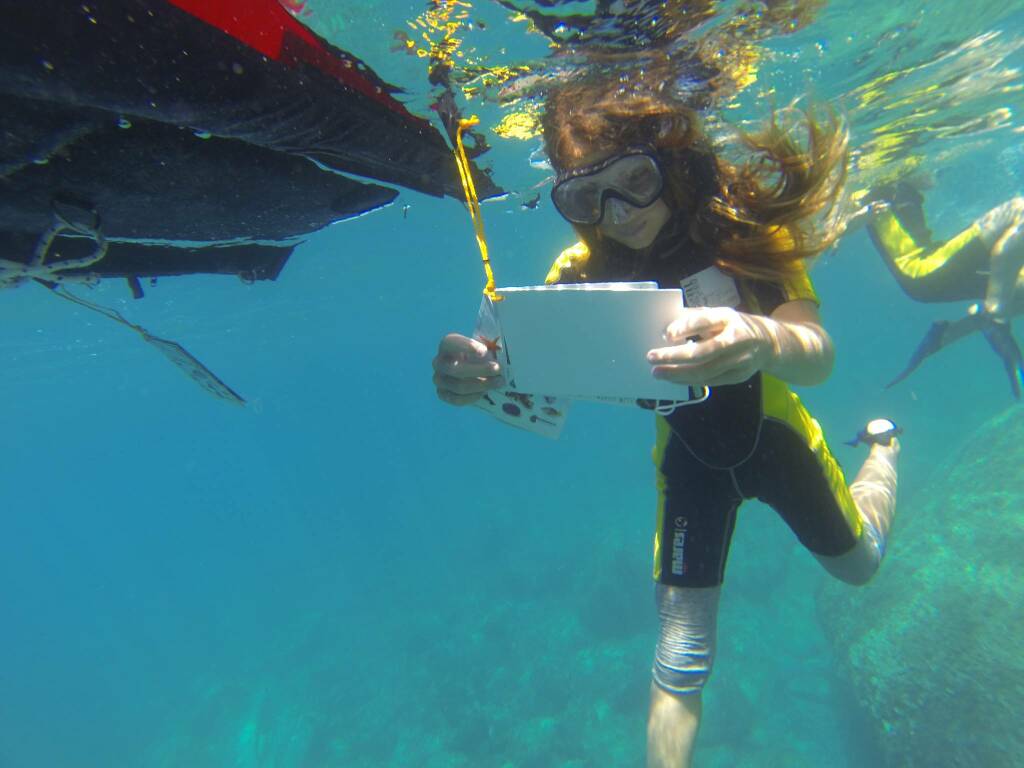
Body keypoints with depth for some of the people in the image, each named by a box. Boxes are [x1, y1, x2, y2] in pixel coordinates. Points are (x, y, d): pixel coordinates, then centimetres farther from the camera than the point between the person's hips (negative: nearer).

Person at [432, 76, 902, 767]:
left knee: (858, 565, 28)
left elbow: (818, 355, -41)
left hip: (773, 433, 0)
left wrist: (764, 341, -64)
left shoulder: (742, 229, -27)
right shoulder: (582, 271, -22)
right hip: (687, 457, 0)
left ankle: (883, 445, 56)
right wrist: (478, 379, -50)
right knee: (680, 662, -2)